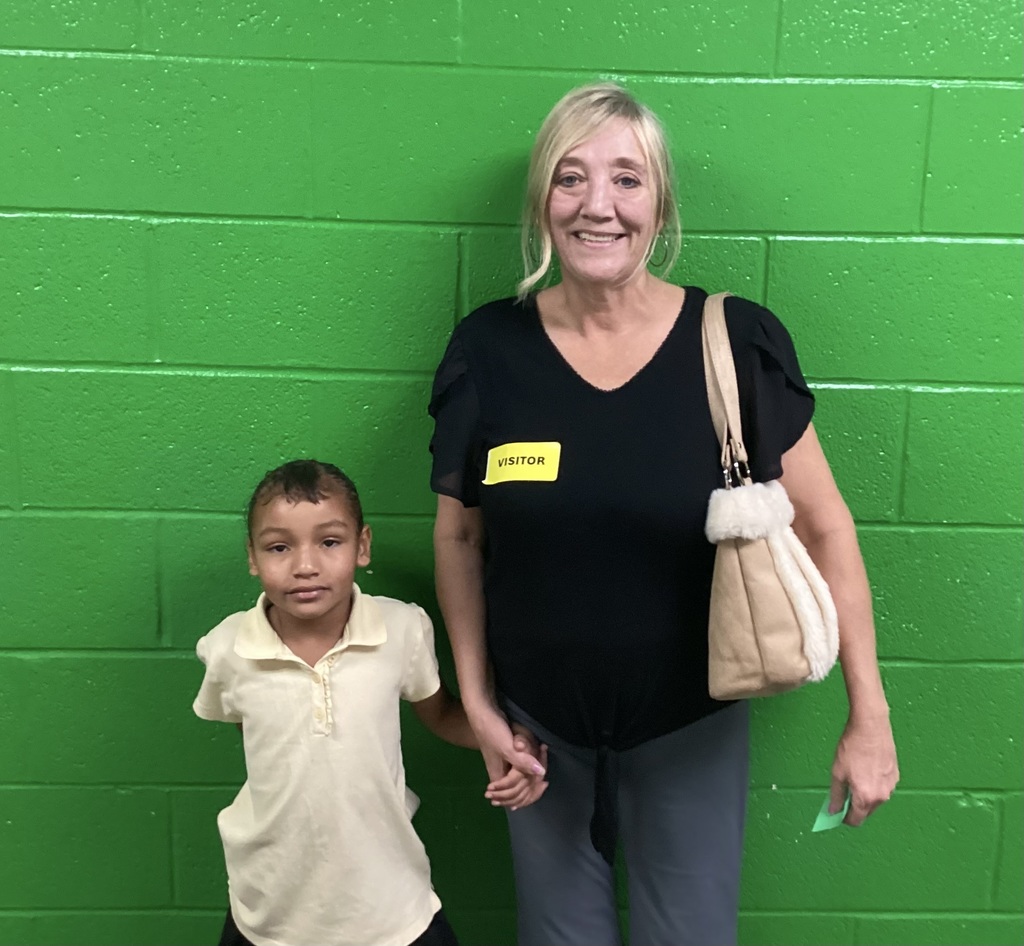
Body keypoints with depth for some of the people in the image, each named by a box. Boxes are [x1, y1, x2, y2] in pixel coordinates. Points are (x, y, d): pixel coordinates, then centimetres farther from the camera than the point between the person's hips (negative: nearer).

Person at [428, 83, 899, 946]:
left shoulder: (738, 342, -14)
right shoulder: (490, 349, -10)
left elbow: (824, 527, -7)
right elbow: (459, 537, 0)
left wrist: (870, 717, -5)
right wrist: (476, 700, -1)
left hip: (691, 729, -1)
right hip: (539, 726, 2)